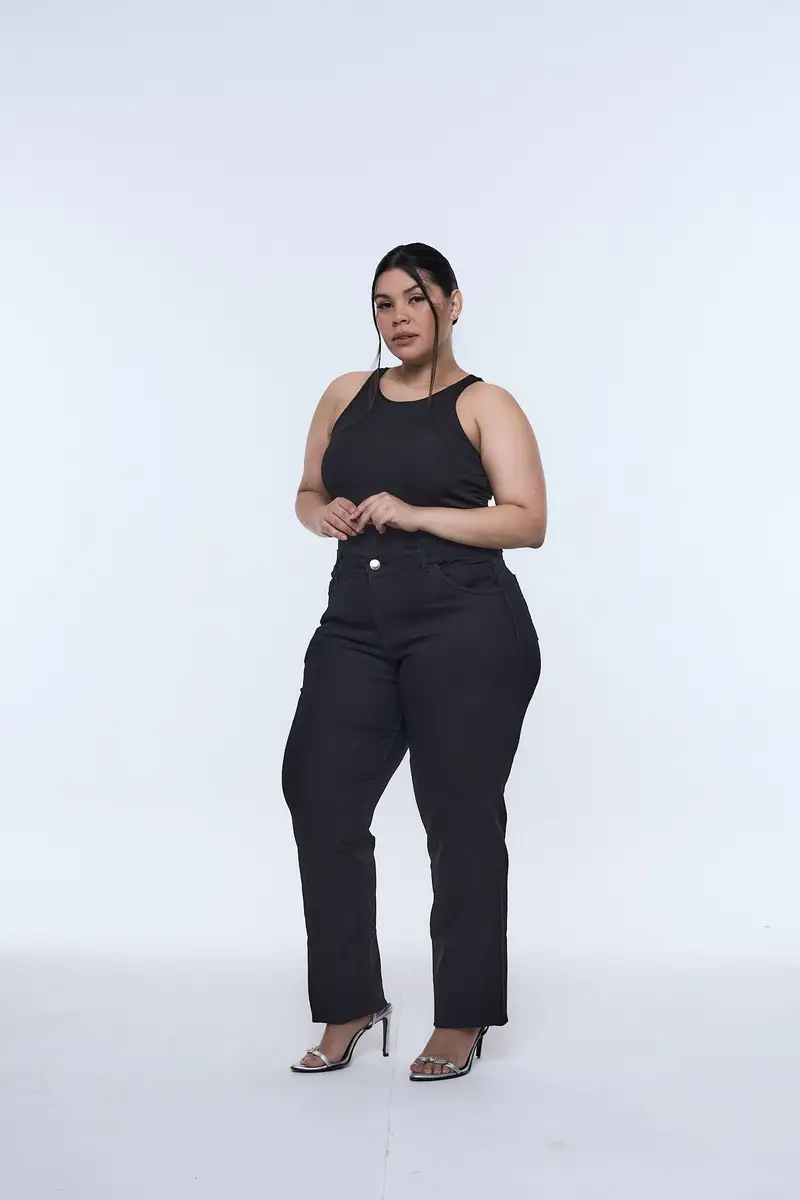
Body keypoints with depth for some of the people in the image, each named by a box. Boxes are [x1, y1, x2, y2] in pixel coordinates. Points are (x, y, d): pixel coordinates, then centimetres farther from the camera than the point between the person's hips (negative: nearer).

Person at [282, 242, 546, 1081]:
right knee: (320, 799, -3)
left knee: (461, 822, 1)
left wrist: (415, 515, -15)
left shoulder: (484, 406, 3)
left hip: (466, 630, -4)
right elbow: (308, 493, 24)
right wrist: (324, 514, 0)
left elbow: (528, 521, -5)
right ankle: (349, 1006, 13)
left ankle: (462, 1022, 15)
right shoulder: (346, 396, 16)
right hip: (356, 624, 5)